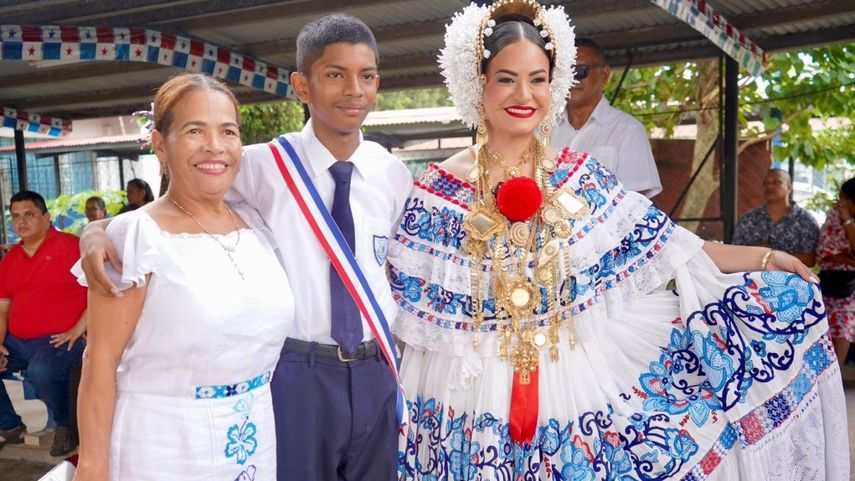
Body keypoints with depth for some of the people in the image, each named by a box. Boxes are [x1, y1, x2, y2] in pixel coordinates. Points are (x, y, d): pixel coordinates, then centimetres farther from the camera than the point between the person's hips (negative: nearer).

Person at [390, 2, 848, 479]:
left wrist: (763, 257, -2)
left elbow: (666, 249, 2)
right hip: (473, 389, -1)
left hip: (575, 382, 2)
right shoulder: (438, 191, -5)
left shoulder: (582, 178, 1)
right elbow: (409, 306, -1)